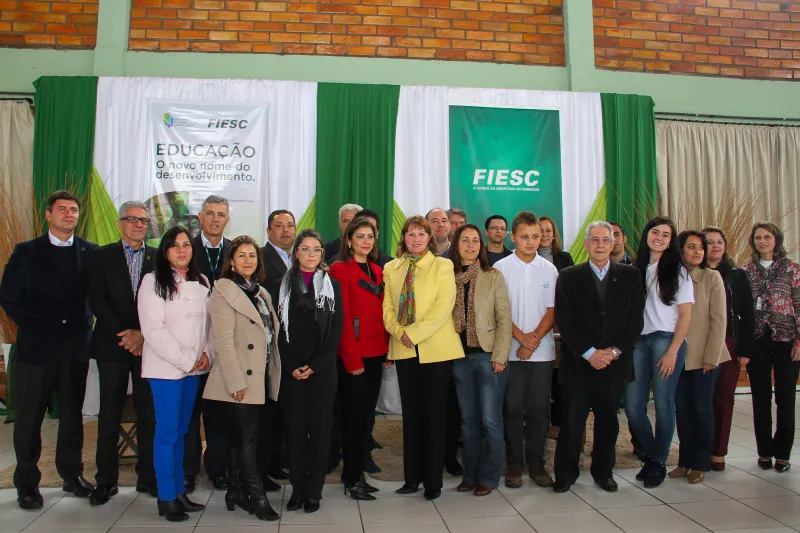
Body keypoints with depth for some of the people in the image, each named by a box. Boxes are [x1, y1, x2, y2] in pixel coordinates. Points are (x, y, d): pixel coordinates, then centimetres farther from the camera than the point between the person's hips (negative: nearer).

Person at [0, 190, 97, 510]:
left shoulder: (91, 253, 5)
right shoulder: (26, 252, 3)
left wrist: (86, 325, -3)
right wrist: (33, 326, -2)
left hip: (76, 346, 1)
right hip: (37, 346, -1)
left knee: (72, 414, 10)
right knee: (30, 417, 5)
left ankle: (72, 475, 23)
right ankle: (27, 483, 17)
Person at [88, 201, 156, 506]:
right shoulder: (103, 256, 7)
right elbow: (97, 299, -1)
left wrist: (143, 334, -9)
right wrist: (124, 333, -10)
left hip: (148, 345, 0)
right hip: (112, 344, 0)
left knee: (148, 413, 2)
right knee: (110, 414, 4)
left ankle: (147, 477, 13)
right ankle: (106, 481, 14)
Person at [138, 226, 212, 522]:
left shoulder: (201, 283, 10)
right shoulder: (153, 282, -7)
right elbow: (154, 329, -13)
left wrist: (206, 354, -4)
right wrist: (186, 360, -14)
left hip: (195, 368, 5)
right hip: (166, 368, -5)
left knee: (181, 431, 12)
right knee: (167, 432, -1)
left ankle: (179, 492, 21)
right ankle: (166, 498, 10)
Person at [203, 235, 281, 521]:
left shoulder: (262, 292, 15)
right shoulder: (223, 290, -8)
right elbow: (224, 340, -15)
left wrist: (273, 374, 9)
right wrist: (236, 381, -20)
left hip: (260, 377, 7)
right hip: (240, 379, -7)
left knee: (240, 437, 14)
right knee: (248, 438, -3)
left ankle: (235, 491, 23)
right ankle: (256, 496, 5)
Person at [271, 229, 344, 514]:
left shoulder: (332, 285, 7)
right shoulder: (283, 285, 8)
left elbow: (336, 329, 1)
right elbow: (279, 329, 3)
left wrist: (316, 365, -9)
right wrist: (292, 366, -8)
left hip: (323, 369, 0)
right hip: (291, 369, 0)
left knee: (320, 428, 3)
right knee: (295, 428, 3)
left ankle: (314, 490, 13)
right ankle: (297, 488, 15)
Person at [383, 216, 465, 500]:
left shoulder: (442, 266, 0)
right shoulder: (391, 269, 11)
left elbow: (444, 307, -10)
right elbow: (387, 308, 8)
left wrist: (414, 333, -16)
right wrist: (399, 332, -10)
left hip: (436, 348, -3)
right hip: (404, 350, 3)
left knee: (434, 414, 2)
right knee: (410, 413, 10)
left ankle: (433, 481, 12)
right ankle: (412, 477, 20)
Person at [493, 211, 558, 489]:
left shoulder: (549, 269, 6)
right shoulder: (501, 268, 0)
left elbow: (552, 310, 3)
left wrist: (535, 339, -10)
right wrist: (522, 338, -12)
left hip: (542, 351, 2)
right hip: (511, 351, -2)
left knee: (539, 409, 6)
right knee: (513, 409, 3)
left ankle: (536, 463, 19)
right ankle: (514, 464, 15)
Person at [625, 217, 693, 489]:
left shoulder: (677, 271, 3)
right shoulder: (635, 270, 12)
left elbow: (685, 315, -2)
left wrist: (672, 351, -11)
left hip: (667, 340, -3)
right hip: (638, 341, 3)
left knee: (663, 403, -1)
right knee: (633, 406, 0)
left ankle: (658, 463, 16)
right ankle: (651, 455, 22)